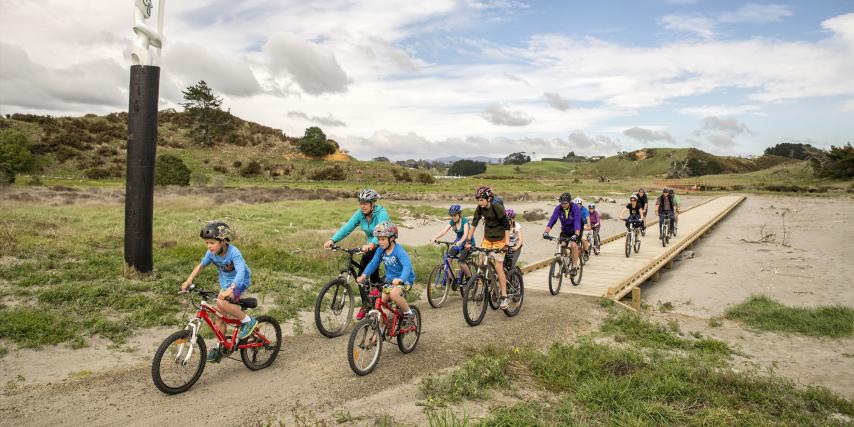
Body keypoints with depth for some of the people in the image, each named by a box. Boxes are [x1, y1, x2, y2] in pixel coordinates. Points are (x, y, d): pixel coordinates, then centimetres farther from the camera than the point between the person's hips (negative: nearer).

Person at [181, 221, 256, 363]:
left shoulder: (233, 252, -29)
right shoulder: (211, 253, -10)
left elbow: (240, 272, -40)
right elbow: (201, 266, 7)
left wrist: (230, 289, -54)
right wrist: (189, 281, -5)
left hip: (239, 282, -7)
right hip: (225, 283, 7)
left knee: (222, 303, -30)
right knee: (219, 315, 6)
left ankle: (248, 321, -11)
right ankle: (220, 347, 21)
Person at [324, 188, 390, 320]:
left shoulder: (381, 213, -26)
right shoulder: (360, 214, -9)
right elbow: (347, 227, -19)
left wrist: (371, 244, -61)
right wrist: (333, 239, -34)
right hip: (370, 246, 6)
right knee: (361, 274, -4)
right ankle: (366, 305, 10)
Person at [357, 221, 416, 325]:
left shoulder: (399, 250, -23)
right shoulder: (380, 251, -3)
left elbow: (407, 266, -35)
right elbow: (373, 263, -2)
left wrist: (400, 279, -52)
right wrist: (364, 275, -19)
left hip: (404, 279, -7)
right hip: (390, 280, 7)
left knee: (394, 294, -32)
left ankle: (408, 313, -9)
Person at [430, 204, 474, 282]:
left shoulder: (465, 220, -19)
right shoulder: (452, 222, -3)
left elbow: (465, 233, -33)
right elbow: (444, 231, -15)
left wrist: (460, 241, -53)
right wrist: (434, 238, -32)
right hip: (458, 242, 6)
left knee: (461, 261, -22)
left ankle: (469, 277, 1)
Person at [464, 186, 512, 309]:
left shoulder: (497, 207, -23)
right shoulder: (480, 208, -7)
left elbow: (506, 225, -21)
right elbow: (474, 224, -3)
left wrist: (507, 243, -25)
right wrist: (468, 241, -7)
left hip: (499, 239, -6)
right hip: (487, 238, 6)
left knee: (498, 267, -7)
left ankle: (504, 297, -2)